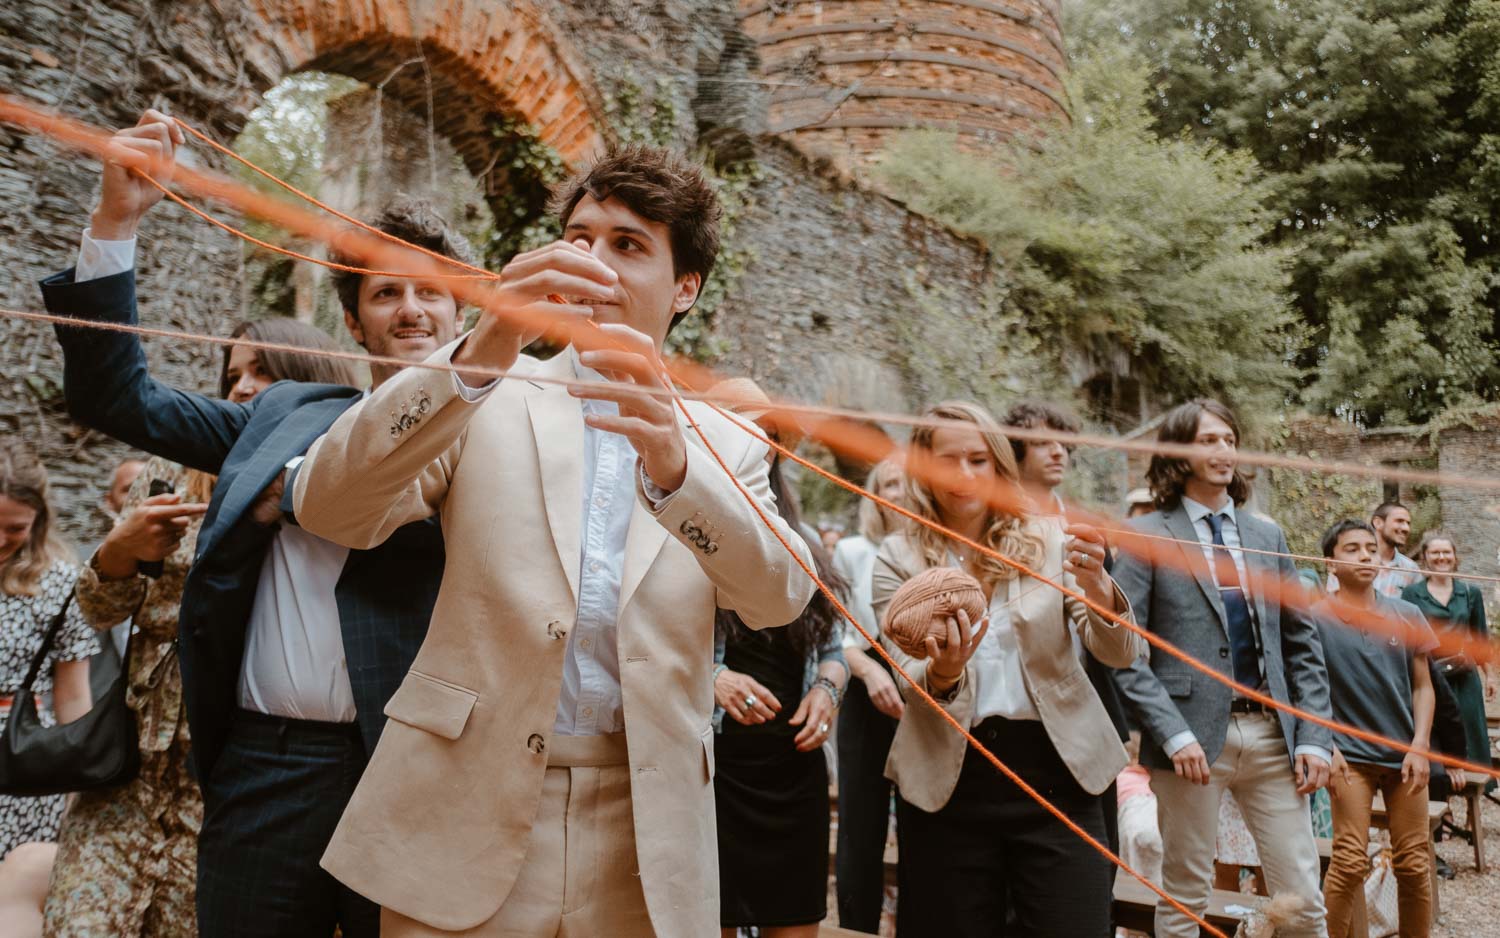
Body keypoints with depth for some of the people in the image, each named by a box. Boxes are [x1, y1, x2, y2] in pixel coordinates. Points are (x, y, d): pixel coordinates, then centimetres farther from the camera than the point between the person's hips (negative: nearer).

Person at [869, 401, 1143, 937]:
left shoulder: (1050, 541, 1)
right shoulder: (899, 559, 1)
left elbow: (1122, 655, -6)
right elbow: (909, 681, -5)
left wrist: (1095, 585, -27)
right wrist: (940, 675, -28)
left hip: (1055, 772, 0)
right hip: (949, 782, 0)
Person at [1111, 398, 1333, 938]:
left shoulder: (1267, 535, 12)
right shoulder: (1147, 536, -3)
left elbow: (1302, 641, 13)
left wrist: (1314, 737, 5)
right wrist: (1173, 733, -16)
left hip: (1271, 734, 4)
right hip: (1194, 735, -4)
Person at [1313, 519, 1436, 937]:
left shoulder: (1407, 615, 3)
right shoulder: (1314, 618, -6)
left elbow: (1422, 686, 6)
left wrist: (1420, 747, -3)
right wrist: (1325, 746, -11)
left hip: (1404, 753, 3)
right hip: (1350, 754, -3)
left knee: (1413, 863, 8)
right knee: (1350, 861, -6)